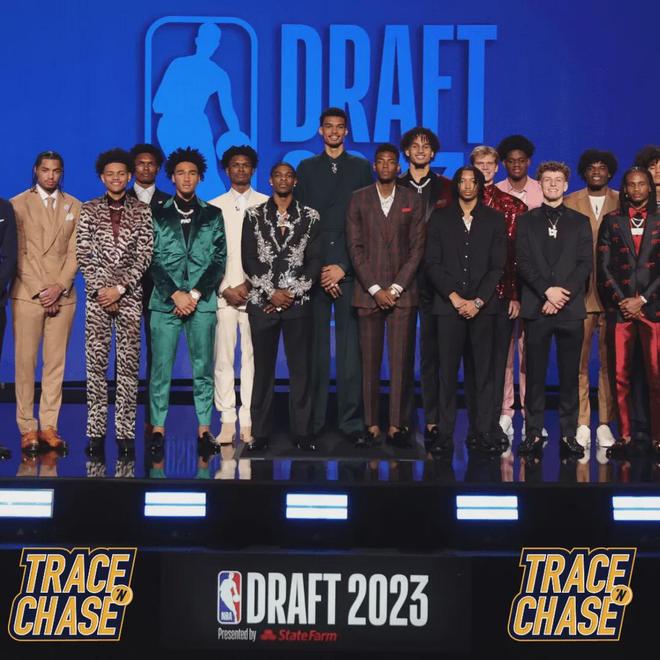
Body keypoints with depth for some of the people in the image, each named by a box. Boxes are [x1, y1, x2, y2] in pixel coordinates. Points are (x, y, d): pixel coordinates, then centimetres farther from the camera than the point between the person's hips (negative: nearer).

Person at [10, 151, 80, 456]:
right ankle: (28, 429, 1)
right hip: (27, 293, -2)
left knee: (56, 362, 2)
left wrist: (59, 287, -7)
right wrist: (39, 291, -8)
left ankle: (49, 426, 5)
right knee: (25, 362, -3)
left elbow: (75, 252, 6)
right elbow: (18, 253, 0)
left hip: (62, 295, 2)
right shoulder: (18, 204, 5)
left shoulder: (74, 207, 12)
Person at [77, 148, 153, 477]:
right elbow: (83, 253, 3)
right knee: (96, 365, -1)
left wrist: (120, 288, -9)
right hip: (97, 294, 1)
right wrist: (100, 289, -7)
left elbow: (144, 254, -1)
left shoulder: (141, 211, 6)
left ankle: (125, 434, 0)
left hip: (129, 294, 0)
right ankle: (96, 434, 2)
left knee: (128, 365, -2)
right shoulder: (89, 210, 7)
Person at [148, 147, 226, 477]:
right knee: (160, 370, -2)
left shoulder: (213, 215, 10)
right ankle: (158, 429, 2)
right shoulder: (158, 215, 8)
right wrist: (175, 294, -7)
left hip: (201, 302, 0)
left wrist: (195, 294, -5)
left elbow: (219, 259, 4)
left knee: (203, 369, 1)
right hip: (164, 302, 0)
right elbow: (152, 260, 3)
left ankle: (204, 428, 5)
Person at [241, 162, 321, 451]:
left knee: (301, 367, 1)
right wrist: (271, 292, -8)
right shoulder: (254, 216, 5)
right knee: (263, 367, 3)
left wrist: (291, 293, -8)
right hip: (262, 302, 0)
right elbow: (249, 259, 0)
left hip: (298, 302, 0)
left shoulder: (310, 217, 6)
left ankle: (302, 431, 6)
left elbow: (315, 261, 2)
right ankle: (260, 432, 7)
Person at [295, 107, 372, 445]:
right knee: (315, 347, -1)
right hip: (313, 267, 1)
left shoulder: (362, 168, 10)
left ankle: (351, 420, 0)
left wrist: (345, 266, -5)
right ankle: (313, 419, 3)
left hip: (349, 268, -1)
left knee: (350, 347, -3)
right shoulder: (306, 168, 13)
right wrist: (314, 267, -3)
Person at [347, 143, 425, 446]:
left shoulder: (412, 200, 8)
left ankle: (397, 425, 0)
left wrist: (396, 288, -6)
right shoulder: (359, 199, 8)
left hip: (403, 293, 0)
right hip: (368, 292, 0)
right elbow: (355, 248, 2)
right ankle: (371, 424, 3)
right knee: (369, 361, -1)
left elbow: (417, 248, 3)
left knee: (402, 361, -3)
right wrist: (375, 289, -6)